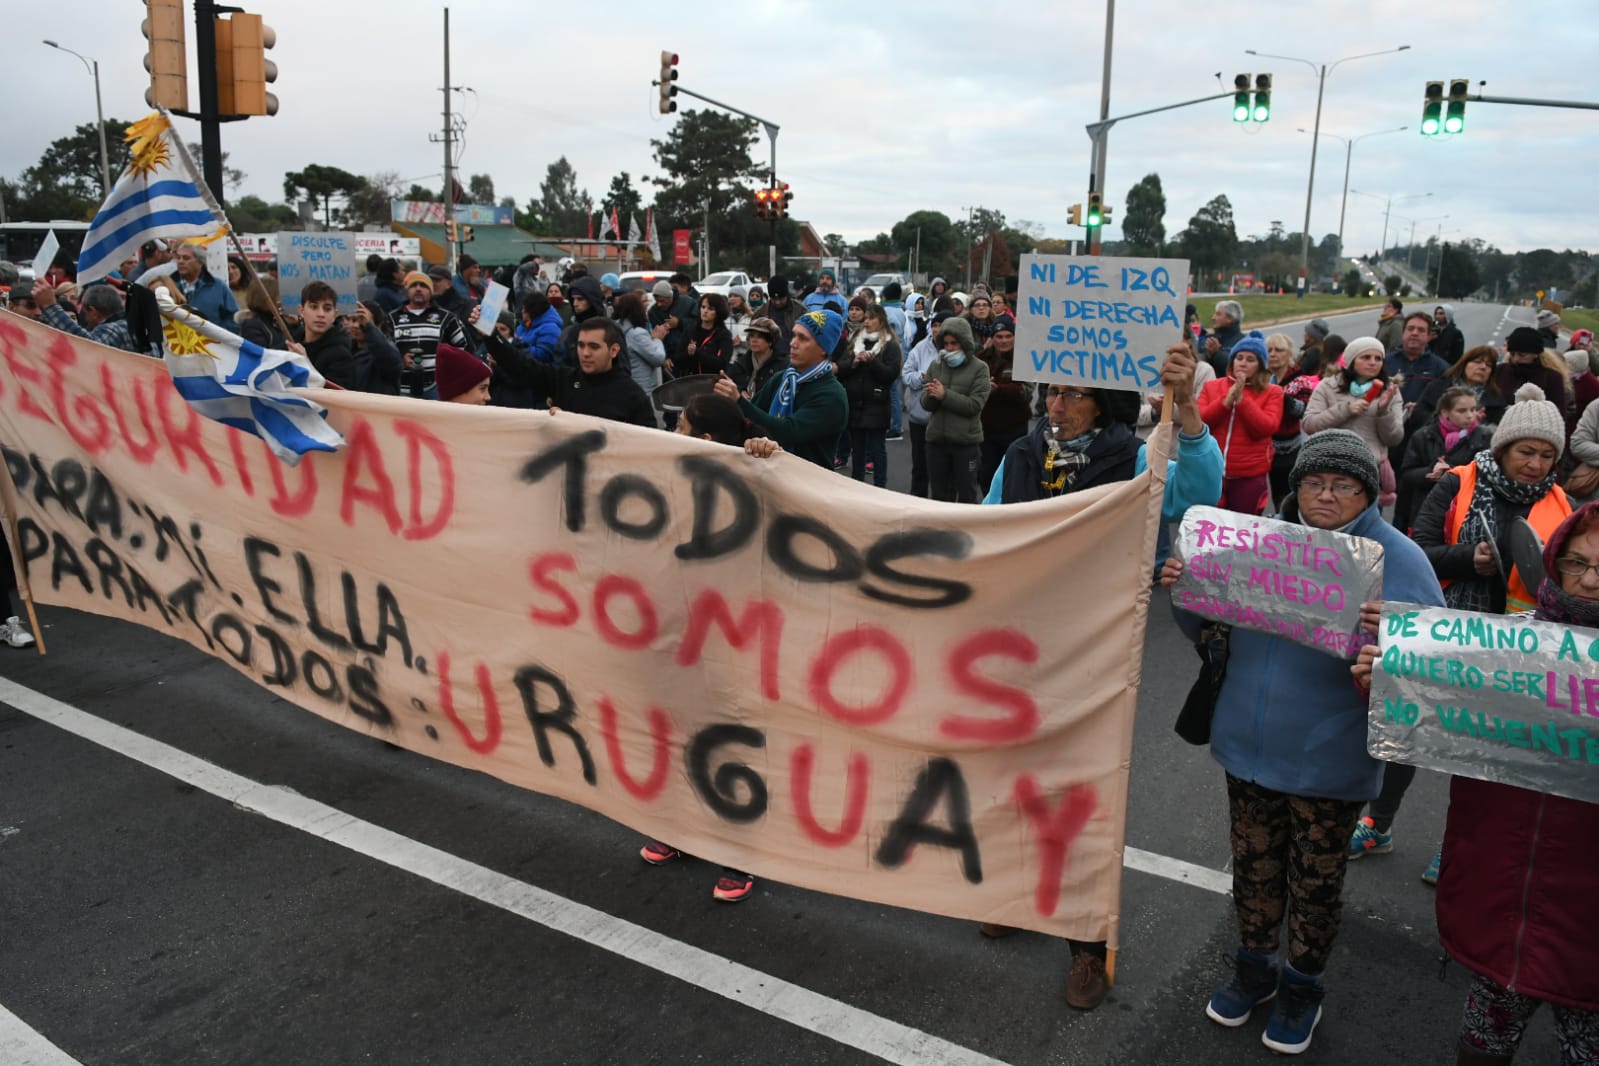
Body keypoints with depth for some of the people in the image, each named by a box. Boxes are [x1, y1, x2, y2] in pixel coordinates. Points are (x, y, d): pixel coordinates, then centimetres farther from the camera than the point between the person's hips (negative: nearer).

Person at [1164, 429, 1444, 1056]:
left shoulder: (1399, 559, -11)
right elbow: (1206, 629, 8)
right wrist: (1183, 589, -13)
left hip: (1329, 762, -3)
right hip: (1247, 744, 3)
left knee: (1316, 881, 14)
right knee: (1254, 865, 19)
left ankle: (1302, 986, 38)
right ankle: (1253, 968, 42)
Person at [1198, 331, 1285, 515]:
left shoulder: (1272, 392, 1)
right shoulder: (1212, 387, 9)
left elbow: (1266, 428, -12)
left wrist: (1241, 399, -17)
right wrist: (1226, 401, -14)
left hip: (1251, 476, -2)